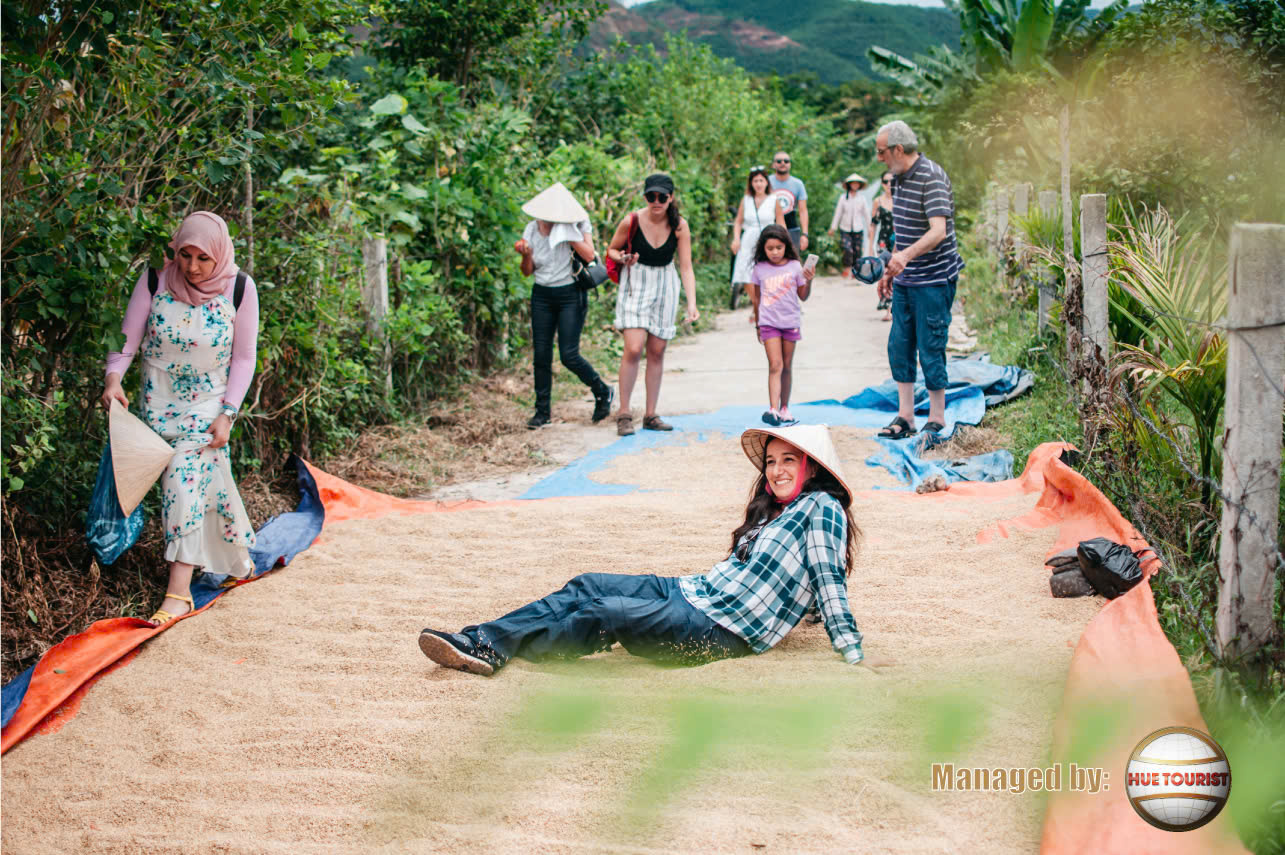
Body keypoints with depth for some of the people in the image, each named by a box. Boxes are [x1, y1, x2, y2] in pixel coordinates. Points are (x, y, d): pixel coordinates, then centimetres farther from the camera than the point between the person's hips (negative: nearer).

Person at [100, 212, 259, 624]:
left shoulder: (239, 289, -12)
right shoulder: (155, 280, -11)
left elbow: (244, 358, -5)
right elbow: (128, 337, -6)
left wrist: (227, 414, -11)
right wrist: (114, 377, -25)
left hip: (210, 403, -2)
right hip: (160, 400, 2)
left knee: (184, 478, -17)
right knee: (210, 481, 5)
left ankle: (179, 591, -18)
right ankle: (239, 561, 29)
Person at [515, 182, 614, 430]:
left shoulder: (579, 225, -6)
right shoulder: (533, 228, 3)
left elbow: (589, 255, -20)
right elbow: (527, 271, 5)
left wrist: (568, 232, -21)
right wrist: (525, 254, -16)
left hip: (571, 295, -4)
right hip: (542, 296, 4)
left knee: (569, 355, -11)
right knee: (541, 354, 1)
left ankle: (603, 393, 13)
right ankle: (542, 411, 10)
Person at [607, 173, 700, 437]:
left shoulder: (680, 226, -8)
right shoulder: (631, 221, -13)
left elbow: (686, 267, -9)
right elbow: (612, 249, 3)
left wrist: (691, 303, -20)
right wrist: (622, 259, -20)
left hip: (665, 287, 3)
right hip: (635, 286, -3)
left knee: (657, 352, 5)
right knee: (633, 349, -15)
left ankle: (650, 415, 14)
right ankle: (623, 413, -7)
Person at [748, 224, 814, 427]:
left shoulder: (794, 266, 1)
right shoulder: (759, 269, 2)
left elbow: (803, 296, 6)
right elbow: (756, 297, 12)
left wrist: (808, 281, -12)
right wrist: (757, 324, 16)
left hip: (790, 322, 1)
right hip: (769, 323, -1)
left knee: (787, 366, 8)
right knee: (775, 365, -12)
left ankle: (784, 408, 19)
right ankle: (773, 410, -20)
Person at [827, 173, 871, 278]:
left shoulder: (862, 199, 3)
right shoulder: (843, 198, 0)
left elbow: (866, 214, 9)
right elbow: (838, 213, 5)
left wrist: (869, 228, 10)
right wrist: (833, 228, 7)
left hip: (858, 229, 1)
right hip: (845, 228, -1)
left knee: (857, 251, 1)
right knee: (848, 249, -16)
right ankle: (847, 269, -3)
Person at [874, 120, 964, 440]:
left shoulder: (932, 177, -17)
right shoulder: (901, 177, 11)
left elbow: (938, 230, -29)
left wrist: (906, 255, -44)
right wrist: (891, 270, 23)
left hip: (933, 280, -8)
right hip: (905, 280, 9)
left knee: (930, 349, -3)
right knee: (899, 345, 8)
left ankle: (937, 419, 7)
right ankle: (905, 416, 15)